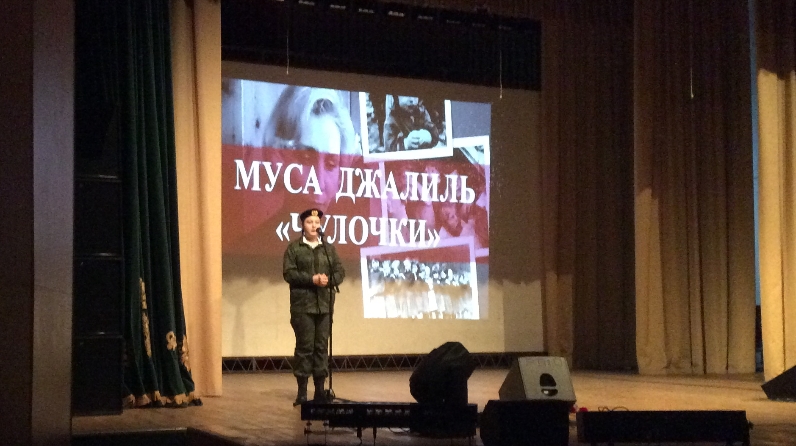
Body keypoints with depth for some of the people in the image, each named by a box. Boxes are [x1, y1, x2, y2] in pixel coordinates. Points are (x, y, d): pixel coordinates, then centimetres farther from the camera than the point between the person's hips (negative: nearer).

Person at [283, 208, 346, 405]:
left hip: (325, 305, 3)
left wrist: (329, 280, -11)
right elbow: (289, 273, -7)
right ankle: (302, 390, 0)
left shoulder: (329, 248, 15)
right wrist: (312, 279, -16)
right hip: (303, 305, -3)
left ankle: (320, 389, 8)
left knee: (322, 346, 4)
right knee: (304, 347, -4)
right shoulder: (293, 248, 3)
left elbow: (340, 272, 9)